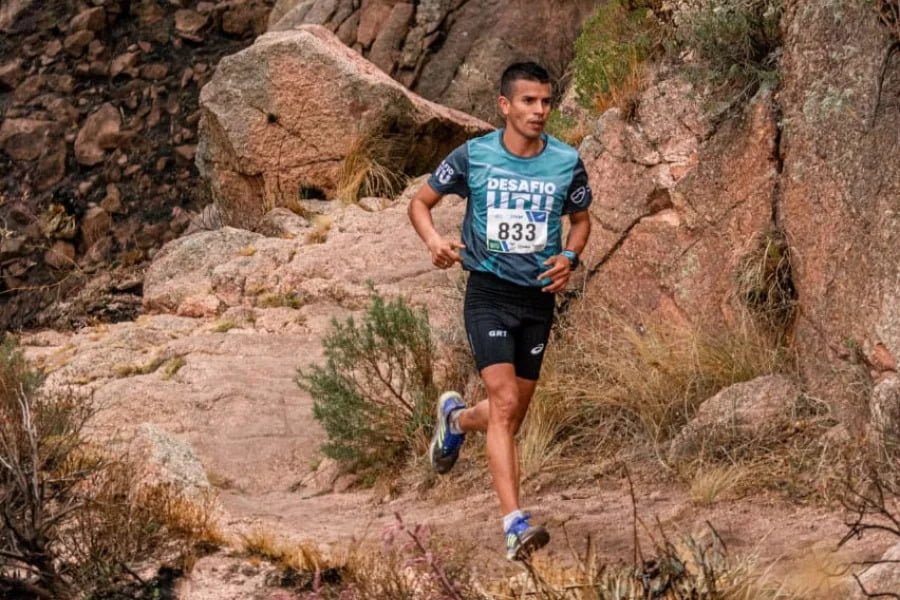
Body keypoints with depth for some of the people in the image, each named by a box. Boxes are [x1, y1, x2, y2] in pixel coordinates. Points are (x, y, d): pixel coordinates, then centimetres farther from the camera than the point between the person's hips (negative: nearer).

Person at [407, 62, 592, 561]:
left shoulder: (566, 162, 0)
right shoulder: (474, 156, -5)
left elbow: (581, 220, 16)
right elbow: (420, 202, 6)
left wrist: (569, 257, -5)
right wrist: (433, 240, -15)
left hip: (539, 298, 3)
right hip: (488, 293, -3)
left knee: (511, 418, 12)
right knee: (505, 403, -18)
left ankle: (455, 417, 48)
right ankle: (514, 523, -22)